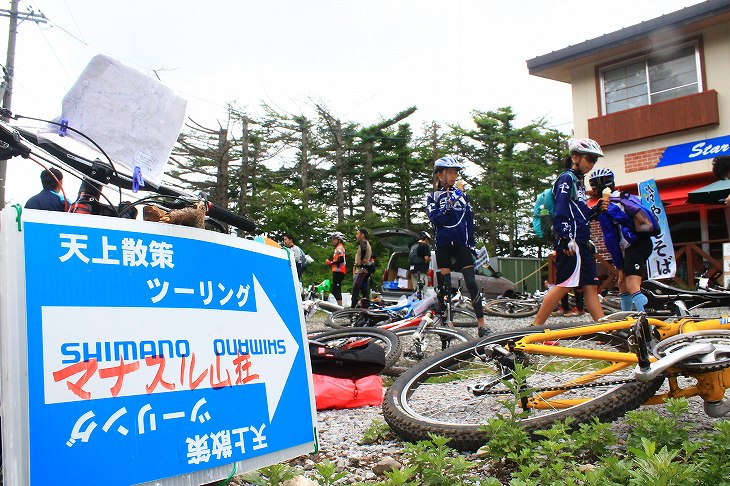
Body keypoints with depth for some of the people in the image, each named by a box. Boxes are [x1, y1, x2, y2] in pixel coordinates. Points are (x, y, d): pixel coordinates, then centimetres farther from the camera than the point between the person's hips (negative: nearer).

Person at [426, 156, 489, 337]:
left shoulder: (462, 195, 10)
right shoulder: (433, 197, 3)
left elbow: (470, 221, 14)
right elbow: (435, 219, -12)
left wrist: (472, 244, 9)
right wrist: (450, 202, -21)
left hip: (461, 244, 1)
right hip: (443, 245, -1)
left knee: (471, 282, -7)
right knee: (445, 286, 0)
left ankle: (481, 325, -6)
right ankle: (448, 323, 6)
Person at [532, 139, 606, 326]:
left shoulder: (578, 182, 24)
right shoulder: (567, 178, -5)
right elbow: (560, 211, -16)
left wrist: (598, 207, 8)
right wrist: (567, 239, -23)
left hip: (581, 243, 10)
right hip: (569, 242, -10)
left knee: (590, 286, 5)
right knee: (564, 285, -12)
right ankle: (536, 327, -7)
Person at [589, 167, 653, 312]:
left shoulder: (605, 207, -6)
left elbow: (610, 239, -9)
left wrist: (619, 264, -3)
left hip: (634, 247, -10)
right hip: (645, 242, 10)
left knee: (632, 287, -18)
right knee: (623, 282, 21)